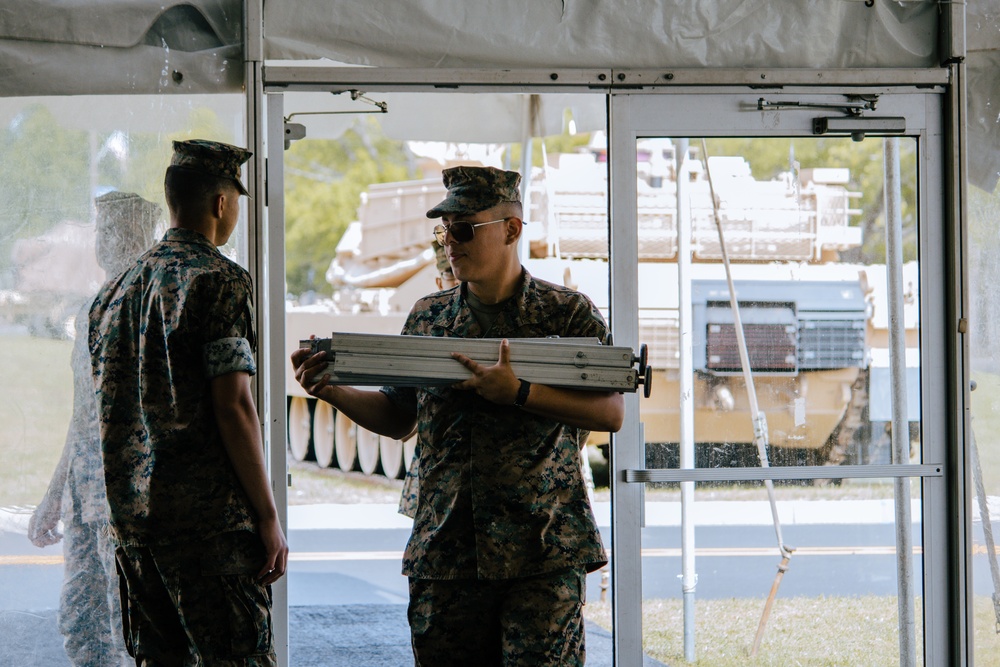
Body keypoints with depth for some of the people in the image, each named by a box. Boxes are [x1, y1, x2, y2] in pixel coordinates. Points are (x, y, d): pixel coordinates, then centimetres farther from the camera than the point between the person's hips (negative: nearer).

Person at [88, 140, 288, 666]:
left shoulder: (115, 291, 15)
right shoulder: (219, 280, -9)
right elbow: (232, 407, -15)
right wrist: (269, 517, -11)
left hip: (131, 518, 8)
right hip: (208, 515, -8)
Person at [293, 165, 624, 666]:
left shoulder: (567, 313, 0)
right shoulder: (428, 318, 12)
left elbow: (612, 413, -8)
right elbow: (398, 418, 18)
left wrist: (518, 394, -18)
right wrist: (332, 390, 1)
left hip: (543, 553, -4)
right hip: (444, 548, 4)